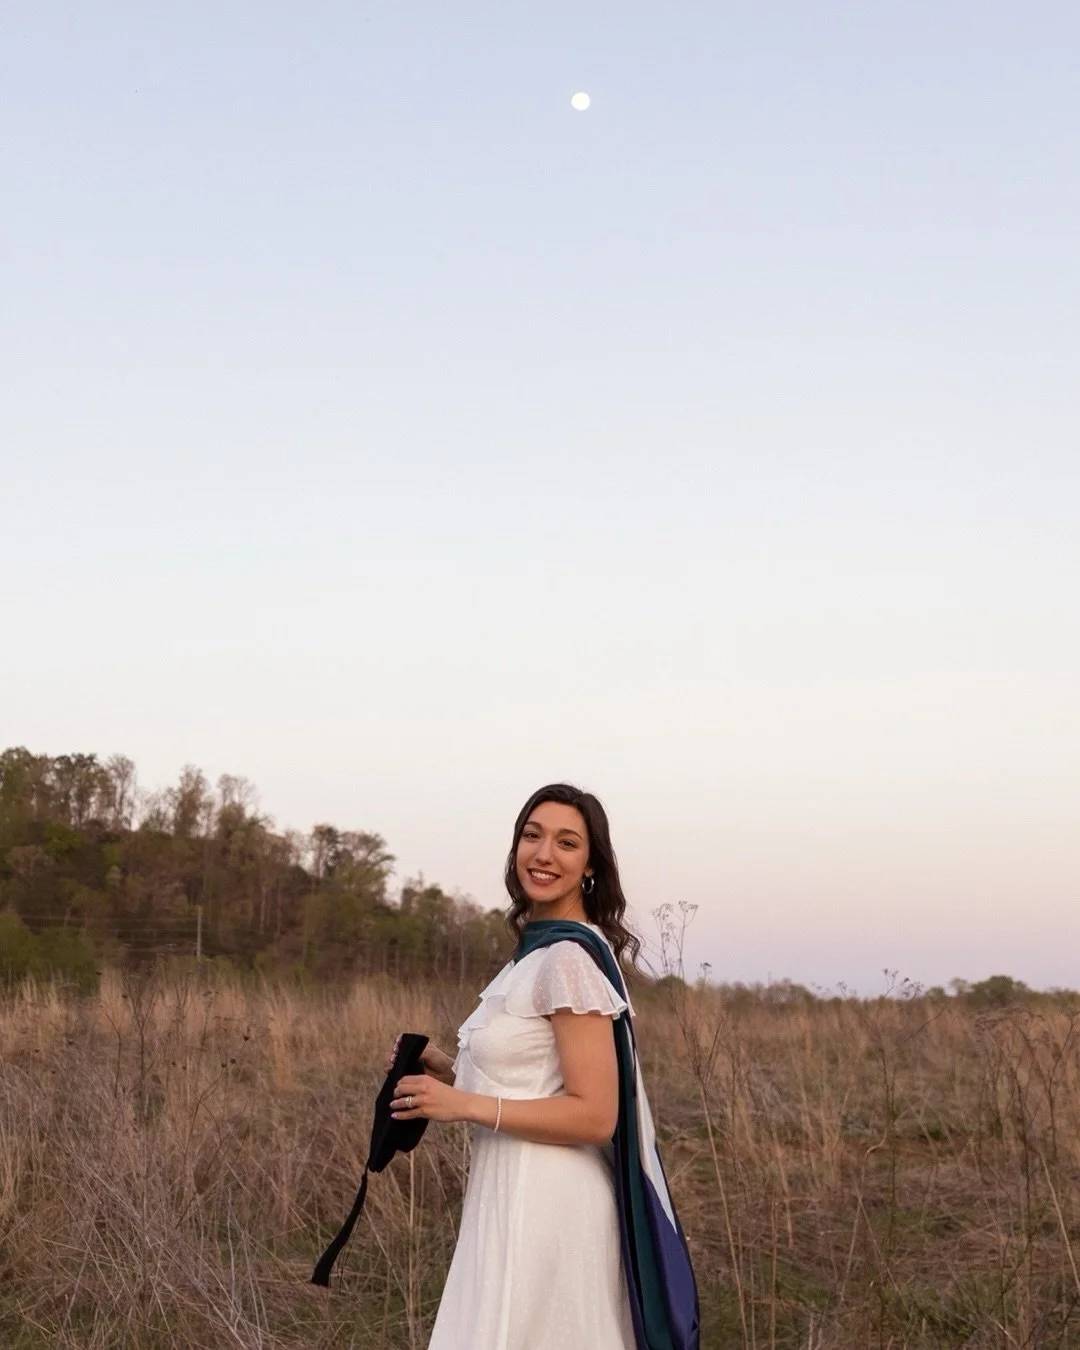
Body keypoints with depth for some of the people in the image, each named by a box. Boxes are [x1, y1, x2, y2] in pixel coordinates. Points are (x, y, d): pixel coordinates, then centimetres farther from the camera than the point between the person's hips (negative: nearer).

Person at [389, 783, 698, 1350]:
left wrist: (464, 1105, -18)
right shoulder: (540, 949, 12)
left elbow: (593, 1116, -20)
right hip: (520, 1195, 9)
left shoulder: (570, 956, -17)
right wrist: (444, 1070, 5)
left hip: (546, 1204, -9)